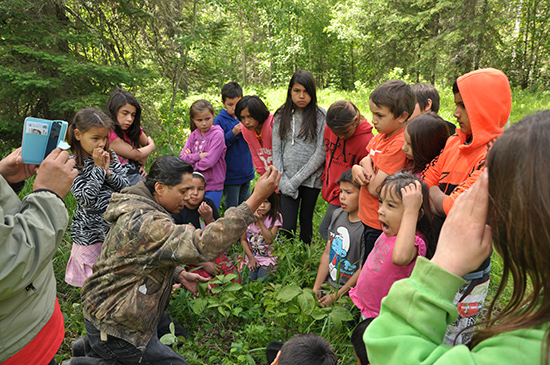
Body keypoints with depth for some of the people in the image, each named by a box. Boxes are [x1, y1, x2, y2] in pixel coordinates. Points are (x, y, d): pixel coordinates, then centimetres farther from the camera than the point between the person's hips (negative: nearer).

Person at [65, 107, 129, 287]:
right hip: (89, 232, -4)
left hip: (115, 225, 4)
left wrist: (108, 171, -15)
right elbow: (86, 199, -19)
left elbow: (125, 186, 0)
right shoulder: (72, 164, -11)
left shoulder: (111, 155, 3)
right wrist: (98, 169, -17)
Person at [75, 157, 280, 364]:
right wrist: (256, 199, -43)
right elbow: (203, 245, -40)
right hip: (112, 329, -10)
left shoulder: (138, 209, 4)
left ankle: (91, 347, 22)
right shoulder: (146, 223, -30)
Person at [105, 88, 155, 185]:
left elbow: (146, 144, 28)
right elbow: (135, 155, -12)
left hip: (136, 175, 7)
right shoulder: (109, 134, -16)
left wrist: (141, 165, 13)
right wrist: (152, 146, 7)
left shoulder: (133, 129, 8)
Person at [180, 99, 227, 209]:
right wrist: (198, 156, -15)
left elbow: (210, 161, -18)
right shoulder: (194, 135, 7)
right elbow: (182, 158, 1)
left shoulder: (217, 134, -10)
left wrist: (190, 158, -5)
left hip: (212, 187, -5)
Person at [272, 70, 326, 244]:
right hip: (287, 180, 1)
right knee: (288, 225, -5)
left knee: (306, 221, 13)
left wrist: (297, 180, -12)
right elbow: (276, 150, 3)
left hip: (311, 179, -1)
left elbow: (321, 153, -9)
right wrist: (283, 181, -8)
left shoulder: (321, 116, -4)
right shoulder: (281, 116, 4)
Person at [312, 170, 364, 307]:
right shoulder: (337, 214, 4)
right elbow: (327, 253, 8)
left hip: (348, 294, -6)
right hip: (328, 284, 6)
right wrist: (316, 288, 4)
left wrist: (336, 296, -11)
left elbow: (362, 271, -17)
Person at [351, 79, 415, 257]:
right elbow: (365, 160, 13)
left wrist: (366, 164, -8)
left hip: (380, 226, -8)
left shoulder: (399, 144, -24)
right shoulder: (382, 134, 2)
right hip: (367, 218, 8)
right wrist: (357, 168, -10)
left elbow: (375, 189, -25)